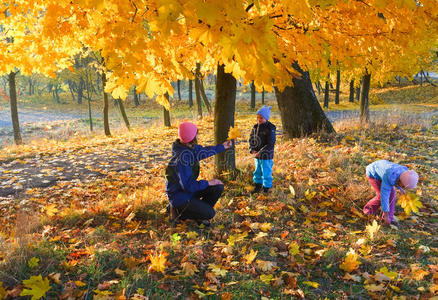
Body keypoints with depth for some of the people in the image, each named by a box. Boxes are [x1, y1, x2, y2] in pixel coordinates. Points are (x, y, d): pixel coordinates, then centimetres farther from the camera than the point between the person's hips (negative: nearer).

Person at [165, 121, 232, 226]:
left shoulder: (192, 148, -5)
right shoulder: (182, 158, -31)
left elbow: (204, 151, 20)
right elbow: (188, 185, -28)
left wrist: (222, 147, 26)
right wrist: (208, 183, -20)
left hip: (189, 187, 9)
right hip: (179, 195, -9)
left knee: (218, 187, -3)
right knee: (209, 213, -15)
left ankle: (199, 211, 11)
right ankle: (178, 211, 3)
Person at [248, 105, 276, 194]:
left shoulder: (270, 128, -16)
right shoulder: (255, 127, 2)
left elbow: (270, 144, -18)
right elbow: (251, 139, 9)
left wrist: (260, 152, -20)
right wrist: (252, 150, -6)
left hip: (266, 156, -6)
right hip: (257, 155, 6)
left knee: (266, 173, 5)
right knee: (257, 172, 19)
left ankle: (266, 189, 21)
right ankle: (258, 186, 36)